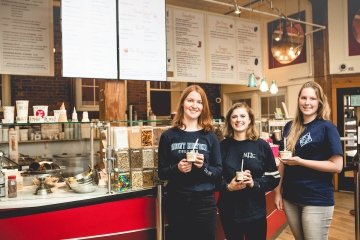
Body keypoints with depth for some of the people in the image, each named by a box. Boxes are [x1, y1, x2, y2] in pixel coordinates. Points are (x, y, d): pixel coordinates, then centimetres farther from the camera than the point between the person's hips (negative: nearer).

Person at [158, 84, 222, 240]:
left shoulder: (210, 136, 1)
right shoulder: (168, 136, -1)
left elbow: (219, 172, 3)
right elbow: (161, 173, 2)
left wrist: (203, 167, -16)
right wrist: (177, 169, -17)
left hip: (204, 202, 1)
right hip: (176, 202, 0)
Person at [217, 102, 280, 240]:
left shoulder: (262, 146, -2)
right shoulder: (222, 146, -1)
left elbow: (274, 178, -1)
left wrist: (254, 183, -16)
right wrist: (227, 186, -15)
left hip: (255, 212, 0)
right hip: (229, 211, 1)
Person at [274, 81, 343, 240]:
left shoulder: (326, 127, -10)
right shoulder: (290, 127, 5)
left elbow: (337, 166, -15)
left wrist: (300, 161, -20)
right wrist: (278, 191, 7)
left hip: (317, 200, -5)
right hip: (290, 198, 5)